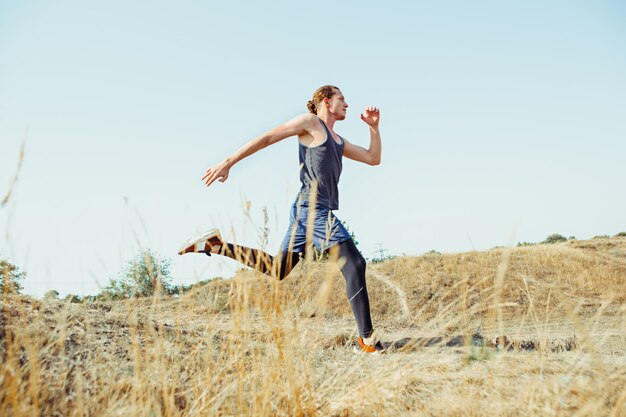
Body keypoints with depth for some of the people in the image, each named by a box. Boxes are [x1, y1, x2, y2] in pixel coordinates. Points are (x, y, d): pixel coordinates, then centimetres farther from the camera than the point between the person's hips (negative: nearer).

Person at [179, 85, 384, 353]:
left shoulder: (338, 142, 28)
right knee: (354, 264, -12)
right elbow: (266, 139, -2)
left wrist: (374, 126, 15)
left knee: (276, 269, 12)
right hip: (313, 207, -10)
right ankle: (367, 339, -11)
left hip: (308, 211, 10)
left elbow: (373, 159, 29)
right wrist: (228, 163, -8)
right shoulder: (309, 122, 2)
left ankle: (215, 246, 13)